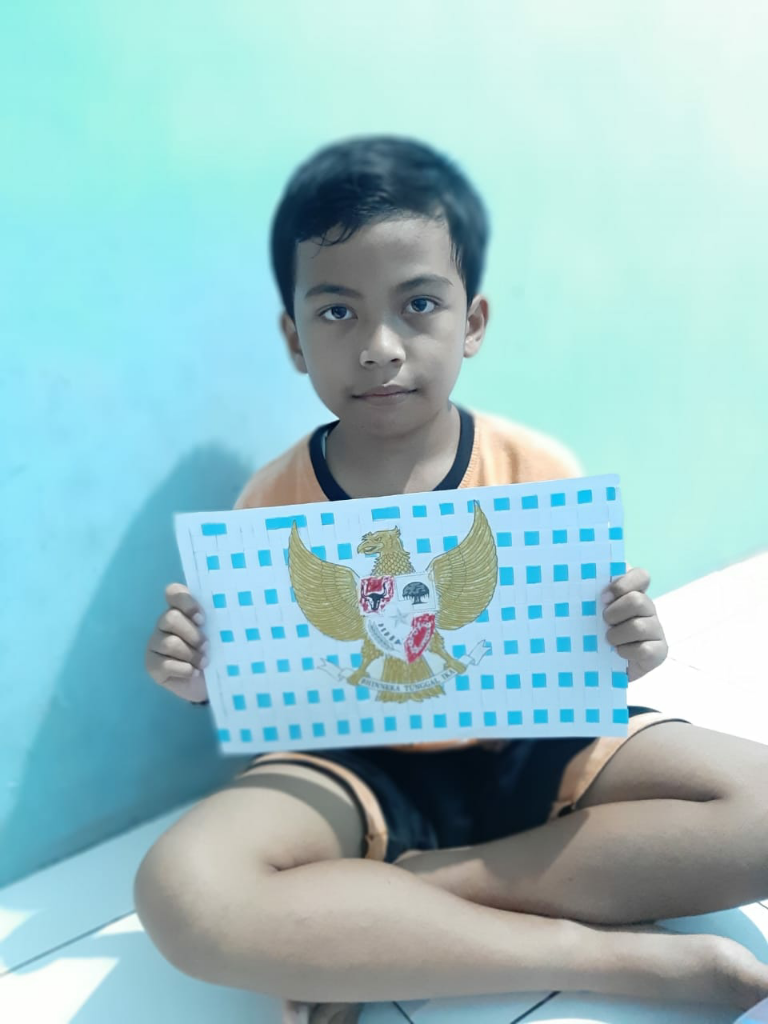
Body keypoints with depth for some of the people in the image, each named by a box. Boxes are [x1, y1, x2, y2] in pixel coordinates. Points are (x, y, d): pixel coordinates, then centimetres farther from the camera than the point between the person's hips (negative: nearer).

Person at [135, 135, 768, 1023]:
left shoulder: (540, 473, -9)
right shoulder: (271, 504, -8)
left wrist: (620, 651, -21)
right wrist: (204, 676, -18)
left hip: (536, 748, 2)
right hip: (360, 769, 0)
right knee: (180, 890, -28)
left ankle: (376, 910, -16)